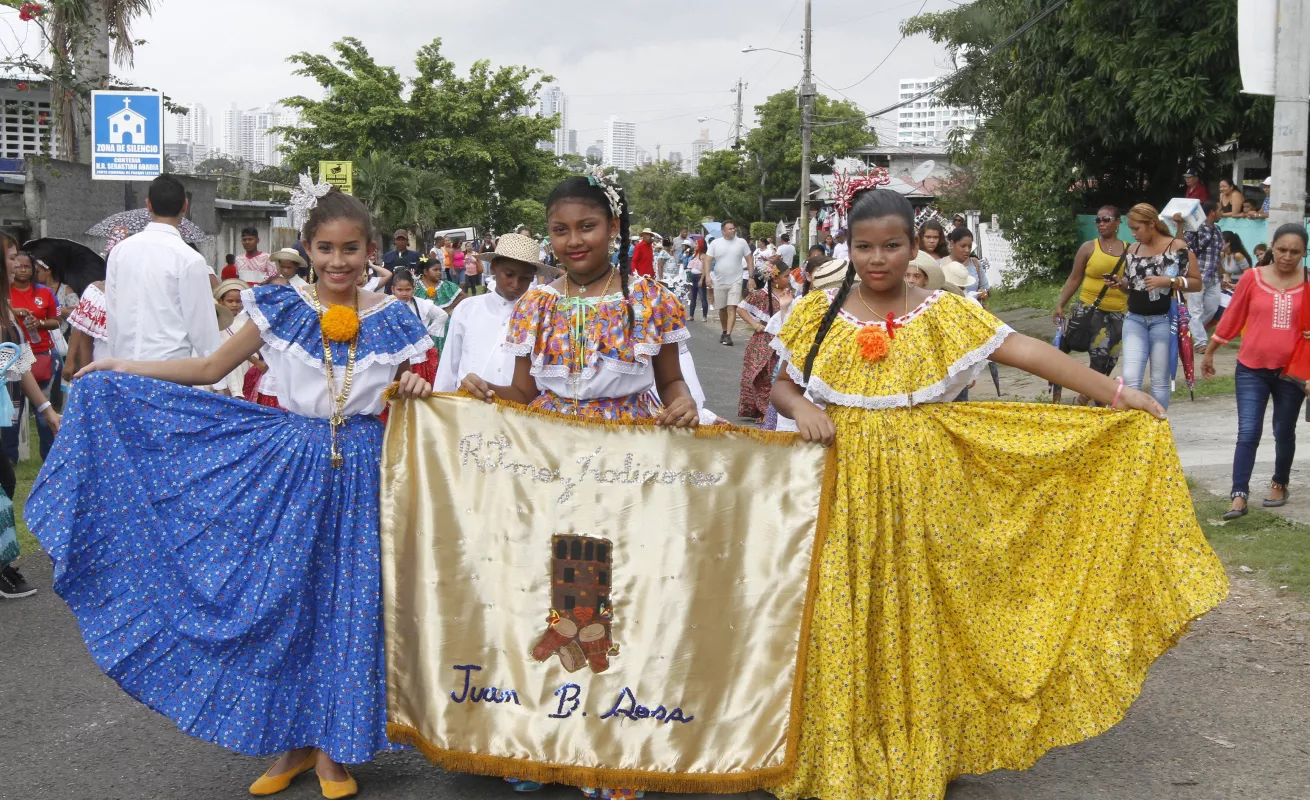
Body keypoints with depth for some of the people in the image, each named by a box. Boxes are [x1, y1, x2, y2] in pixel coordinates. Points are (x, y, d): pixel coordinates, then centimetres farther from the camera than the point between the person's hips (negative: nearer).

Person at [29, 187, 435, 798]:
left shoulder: (391, 319, 0)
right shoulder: (281, 308, -1)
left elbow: (406, 396, 12)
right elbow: (212, 369, 7)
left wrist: (416, 389, -11)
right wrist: (116, 369, 5)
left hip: (360, 469, 0)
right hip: (289, 463, 0)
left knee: (349, 598, 4)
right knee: (283, 596, 4)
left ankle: (335, 748, 21)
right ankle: (296, 742, 22)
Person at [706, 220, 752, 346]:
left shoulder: (742, 242, -1)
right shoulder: (715, 243, -1)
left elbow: (749, 260, 4)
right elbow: (708, 260, -2)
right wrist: (708, 275, -16)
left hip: (735, 281, -2)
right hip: (719, 281, 2)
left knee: (732, 308, -13)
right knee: (722, 309, 13)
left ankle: (728, 335, -18)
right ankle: (724, 332, 31)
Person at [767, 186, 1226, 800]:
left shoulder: (944, 316, -2)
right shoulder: (818, 313, 2)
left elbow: (1028, 353, -8)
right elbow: (783, 385, 10)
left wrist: (1114, 395, -12)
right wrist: (801, 409, -12)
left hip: (918, 495, 0)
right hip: (839, 493, 1)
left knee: (912, 621, 6)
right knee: (840, 626, 3)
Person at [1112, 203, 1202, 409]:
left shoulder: (1177, 246, -5)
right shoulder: (1133, 250, 10)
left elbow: (1197, 282, -4)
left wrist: (1168, 281, -18)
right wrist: (1120, 282, -1)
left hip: (1163, 321, -4)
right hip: (1134, 320, 4)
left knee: (1159, 381, 3)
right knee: (1130, 379, -6)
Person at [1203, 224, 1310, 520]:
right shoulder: (1252, 278, -5)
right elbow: (1232, 317, 5)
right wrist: (1209, 352, 12)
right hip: (1252, 369, -1)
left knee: (1284, 433, 16)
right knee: (1248, 434, -6)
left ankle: (1280, 484, 36)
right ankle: (1239, 497, -6)